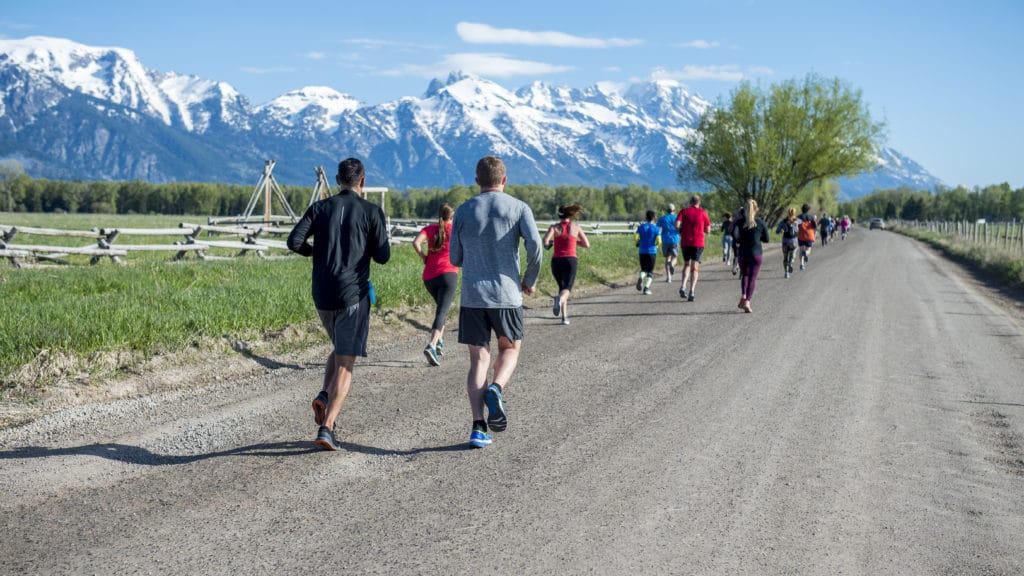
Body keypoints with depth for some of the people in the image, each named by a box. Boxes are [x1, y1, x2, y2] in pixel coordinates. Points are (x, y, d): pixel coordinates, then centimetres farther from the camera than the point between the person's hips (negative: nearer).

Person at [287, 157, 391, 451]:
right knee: (345, 364, -2)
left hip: (322, 295, 4)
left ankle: (324, 397, 3)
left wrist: (318, 251, 14)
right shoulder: (372, 211, -3)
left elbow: (294, 242, -5)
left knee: (340, 349, 27)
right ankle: (326, 428, -13)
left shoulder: (319, 208, 6)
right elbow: (382, 256, -4)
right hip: (353, 295, -4)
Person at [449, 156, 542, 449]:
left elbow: (455, 258, 10)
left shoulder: (463, 211, 8)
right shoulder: (519, 208, 2)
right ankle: (496, 389, -10)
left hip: (472, 296, 1)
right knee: (510, 348, 20)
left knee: (479, 360, 5)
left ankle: (478, 427, -5)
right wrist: (530, 280, 3)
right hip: (507, 295, -1)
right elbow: (534, 244, -12)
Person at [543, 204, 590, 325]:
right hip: (570, 260, -2)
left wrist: (549, 244, 7)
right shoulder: (576, 227, 4)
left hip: (556, 260, 2)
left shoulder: (554, 227, 1)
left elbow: (545, 242, -15)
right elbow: (587, 245, 9)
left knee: (561, 287, 21)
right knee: (567, 289, -10)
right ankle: (560, 299, -47)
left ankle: (564, 317, 14)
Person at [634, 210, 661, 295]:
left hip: (642, 251, 2)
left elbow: (635, 237, -8)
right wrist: (656, 245, 10)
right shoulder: (656, 228, -3)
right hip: (652, 251, -2)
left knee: (643, 269, 15)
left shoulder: (641, 227, 3)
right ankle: (646, 288, -8)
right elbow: (659, 241, -11)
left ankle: (640, 278, -18)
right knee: (650, 271, 7)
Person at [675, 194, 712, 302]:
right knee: (695, 268, -1)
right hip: (698, 243, -2)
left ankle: (683, 287, 1)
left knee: (686, 265, 19)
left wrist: (682, 228, 9)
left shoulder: (684, 211, 3)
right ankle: (692, 292, -13)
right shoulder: (703, 212, 3)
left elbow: (677, 224, -11)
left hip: (685, 242, 2)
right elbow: (708, 230, 5)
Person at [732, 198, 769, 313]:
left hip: (742, 253, 2)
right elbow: (766, 239, 5)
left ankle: (743, 296, -1)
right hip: (756, 253, -2)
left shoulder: (740, 222, -1)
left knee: (744, 275, 21)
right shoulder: (761, 222, -1)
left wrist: (739, 241, 6)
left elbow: (734, 234, -13)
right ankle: (747, 301, -14)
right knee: (753, 278, 1)